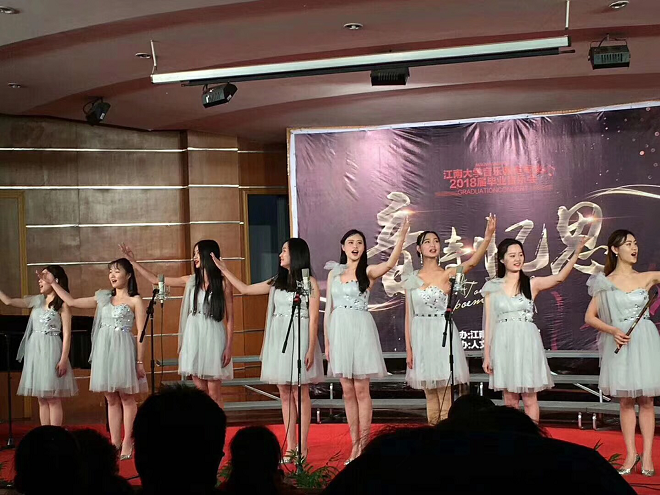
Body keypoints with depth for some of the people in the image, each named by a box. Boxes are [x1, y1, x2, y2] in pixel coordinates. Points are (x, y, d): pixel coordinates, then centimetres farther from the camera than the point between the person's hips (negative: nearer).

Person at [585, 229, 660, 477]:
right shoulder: (605, 283, 2)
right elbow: (589, 317, 1)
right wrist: (613, 330, -13)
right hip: (619, 342, 0)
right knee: (625, 401, 5)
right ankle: (631, 454, 13)